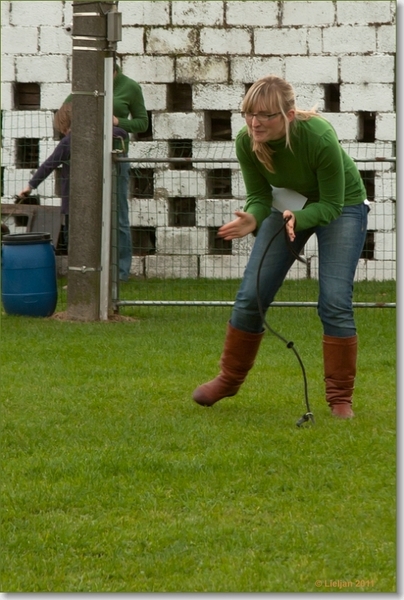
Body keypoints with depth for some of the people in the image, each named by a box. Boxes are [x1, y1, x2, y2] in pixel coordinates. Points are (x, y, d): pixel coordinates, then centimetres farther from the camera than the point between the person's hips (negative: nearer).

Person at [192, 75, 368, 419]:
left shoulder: (320, 138, -37)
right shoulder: (247, 142, -25)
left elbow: (331, 204, -27)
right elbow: (260, 197, -13)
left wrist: (297, 219, -45)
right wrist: (252, 219, -35)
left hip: (341, 206, -4)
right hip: (289, 203, 4)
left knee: (335, 301, -16)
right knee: (251, 296, 0)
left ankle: (341, 398, -2)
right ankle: (229, 381, 20)